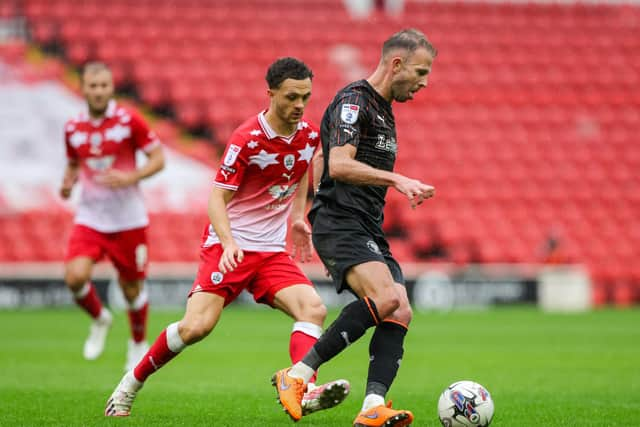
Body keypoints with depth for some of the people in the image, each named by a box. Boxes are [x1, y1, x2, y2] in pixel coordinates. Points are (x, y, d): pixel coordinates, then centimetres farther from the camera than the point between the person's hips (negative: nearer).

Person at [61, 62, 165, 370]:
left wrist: (130, 177, -21)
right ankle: (99, 319, 12)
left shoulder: (129, 120, -8)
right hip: (89, 217, 2)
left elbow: (158, 159, -5)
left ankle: (139, 343, 33)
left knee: (132, 288, 6)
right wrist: (68, 183, -2)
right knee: (75, 276, -19)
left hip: (128, 220, -2)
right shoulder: (73, 128, 3)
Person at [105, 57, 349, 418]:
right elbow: (217, 198, -15)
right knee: (197, 326, -16)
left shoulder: (310, 135, 2)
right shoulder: (247, 138, -16)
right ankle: (132, 383, 5)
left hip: (273, 250, 5)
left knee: (314, 309, -19)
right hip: (230, 244, -5)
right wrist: (228, 243, -31)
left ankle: (302, 391, -33)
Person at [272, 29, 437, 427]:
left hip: (369, 230, 10)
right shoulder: (353, 100, -8)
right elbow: (339, 165, -23)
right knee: (386, 297, -28)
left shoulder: (384, 110, 22)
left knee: (400, 314, -8)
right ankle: (297, 375, -19)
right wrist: (397, 179, -28)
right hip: (340, 224, -10)